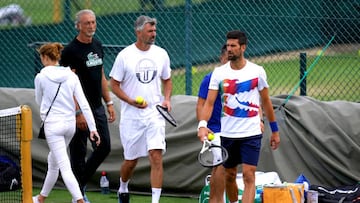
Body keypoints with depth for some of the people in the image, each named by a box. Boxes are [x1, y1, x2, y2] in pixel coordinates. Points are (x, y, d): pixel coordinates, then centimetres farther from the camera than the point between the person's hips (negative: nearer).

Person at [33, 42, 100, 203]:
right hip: (70, 123, 6)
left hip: (53, 124, -6)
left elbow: (39, 101, 7)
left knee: (65, 167, -9)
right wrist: (92, 128, -3)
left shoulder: (41, 77, -9)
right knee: (52, 160, 25)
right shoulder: (72, 76, 0)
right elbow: (84, 104, -3)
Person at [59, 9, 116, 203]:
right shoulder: (71, 50, -13)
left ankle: (81, 182, 24)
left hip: (97, 107, 7)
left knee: (103, 147, 7)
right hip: (80, 109, -7)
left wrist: (109, 103, 15)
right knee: (79, 151, 0)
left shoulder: (97, 46, 11)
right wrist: (78, 112, -21)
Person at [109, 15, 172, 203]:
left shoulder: (161, 54, 5)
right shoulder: (125, 55, -5)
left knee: (156, 157, -13)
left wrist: (166, 99, -1)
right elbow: (114, 85, -1)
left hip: (154, 115, 2)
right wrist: (131, 101, -16)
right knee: (131, 160, 8)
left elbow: (167, 80, 18)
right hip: (131, 116, -2)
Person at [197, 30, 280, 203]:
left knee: (249, 176, -12)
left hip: (251, 134, -2)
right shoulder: (219, 72, 0)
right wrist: (202, 124, -23)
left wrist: (275, 130, 11)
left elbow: (266, 102, 8)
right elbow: (209, 103, -6)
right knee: (229, 176, 12)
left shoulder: (257, 71, -2)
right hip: (227, 134, 2)